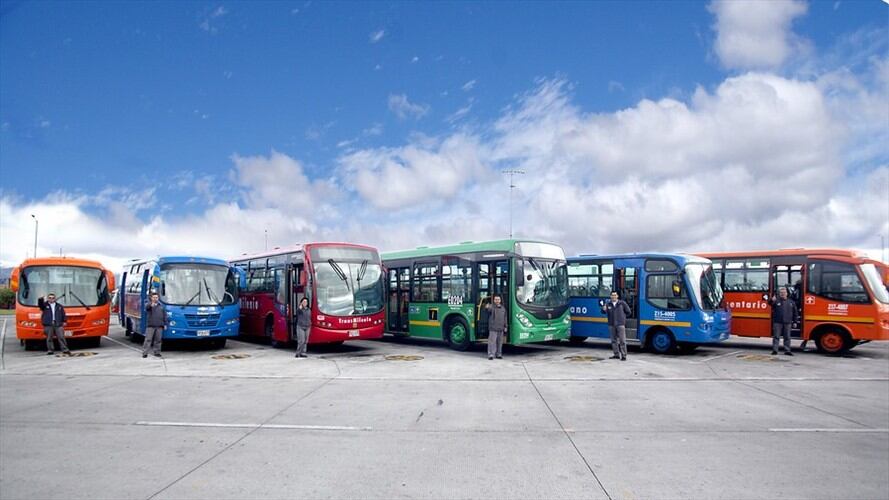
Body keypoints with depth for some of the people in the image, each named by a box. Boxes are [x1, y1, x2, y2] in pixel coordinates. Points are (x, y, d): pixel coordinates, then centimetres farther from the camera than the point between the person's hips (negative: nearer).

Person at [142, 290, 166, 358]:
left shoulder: (161, 306, 15)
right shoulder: (148, 305, 3)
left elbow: (164, 315, 17)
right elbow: (147, 307, -23)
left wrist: (165, 324, 10)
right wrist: (151, 304, -45)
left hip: (159, 326, 3)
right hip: (150, 325, -3)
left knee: (158, 340, 6)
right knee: (148, 339, -5)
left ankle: (156, 352, 15)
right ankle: (144, 353, -2)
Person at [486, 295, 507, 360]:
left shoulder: (503, 308, 14)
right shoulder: (492, 307, -4)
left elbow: (505, 318, 20)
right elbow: (489, 309, -29)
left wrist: (505, 326, 15)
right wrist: (487, 307, -53)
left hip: (501, 329, 5)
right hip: (493, 328, -5)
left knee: (500, 342, 10)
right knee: (492, 341, -8)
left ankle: (498, 354, 20)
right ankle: (491, 354, -5)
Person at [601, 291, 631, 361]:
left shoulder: (622, 303, 1)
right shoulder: (608, 304, 4)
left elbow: (628, 312, 10)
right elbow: (603, 312, 2)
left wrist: (622, 317, 6)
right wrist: (604, 309, -20)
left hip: (620, 324, -3)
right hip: (612, 325, 3)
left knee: (622, 341, -5)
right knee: (614, 340, 9)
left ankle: (623, 356, -2)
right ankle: (616, 355, 19)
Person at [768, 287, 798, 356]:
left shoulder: (791, 302, 11)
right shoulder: (776, 301, 0)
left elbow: (795, 312, 17)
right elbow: (770, 303, -21)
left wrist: (795, 321, 11)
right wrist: (772, 300, -45)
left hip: (787, 323, 3)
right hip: (777, 322, -3)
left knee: (787, 337, 7)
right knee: (776, 337, 0)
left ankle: (787, 350, 14)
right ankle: (774, 350, 3)